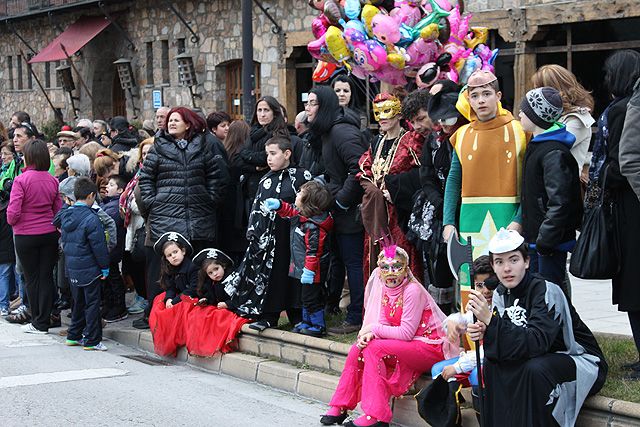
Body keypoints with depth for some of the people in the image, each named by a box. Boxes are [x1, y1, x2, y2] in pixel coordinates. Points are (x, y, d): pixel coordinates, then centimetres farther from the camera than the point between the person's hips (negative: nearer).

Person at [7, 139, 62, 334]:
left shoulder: (21, 180, -15)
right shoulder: (52, 180, 0)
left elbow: (13, 212, -16)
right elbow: (59, 210, 4)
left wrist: (11, 221, 4)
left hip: (26, 235, -4)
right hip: (50, 234, 4)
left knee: (32, 278, 7)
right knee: (47, 276, 8)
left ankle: (37, 323, 11)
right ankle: (44, 321, 10)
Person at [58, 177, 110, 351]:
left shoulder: (65, 215, 4)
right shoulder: (91, 219, -18)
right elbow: (99, 246, -16)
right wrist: (105, 266, -8)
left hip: (71, 268, 7)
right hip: (89, 269, -7)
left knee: (78, 302, 19)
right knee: (92, 304, 1)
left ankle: (74, 335, 26)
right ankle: (92, 340, 4)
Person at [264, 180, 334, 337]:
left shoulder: (313, 227, -29)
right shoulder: (301, 215, 0)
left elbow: (314, 251, -28)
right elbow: (290, 212, 20)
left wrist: (309, 271, -26)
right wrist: (278, 205, 4)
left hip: (313, 270, -10)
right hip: (304, 266, 10)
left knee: (311, 297, 1)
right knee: (305, 296, 21)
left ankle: (318, 326, 14)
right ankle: (306, 322, 35)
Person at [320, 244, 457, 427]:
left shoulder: (412, 290, -19)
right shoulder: (384, 289, 4)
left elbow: (406, 333, -21)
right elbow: (384, 325, 4)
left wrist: (373, 329, -15)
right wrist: (369, 334, -19)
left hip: (430, 347, -8)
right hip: (407, 346, 8)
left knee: (375, 348, -24)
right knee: (358, 348, -5)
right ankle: (340, 407, 3)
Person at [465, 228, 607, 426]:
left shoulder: (547, 291, -23)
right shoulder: (501, 294, -2)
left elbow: (537, 342, -34)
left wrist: (491, 320, -40)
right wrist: (483, 332, -30)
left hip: (581, 361, -7)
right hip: (542, 359, 7)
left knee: (535, 369, -33)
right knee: (492, 363, -14)